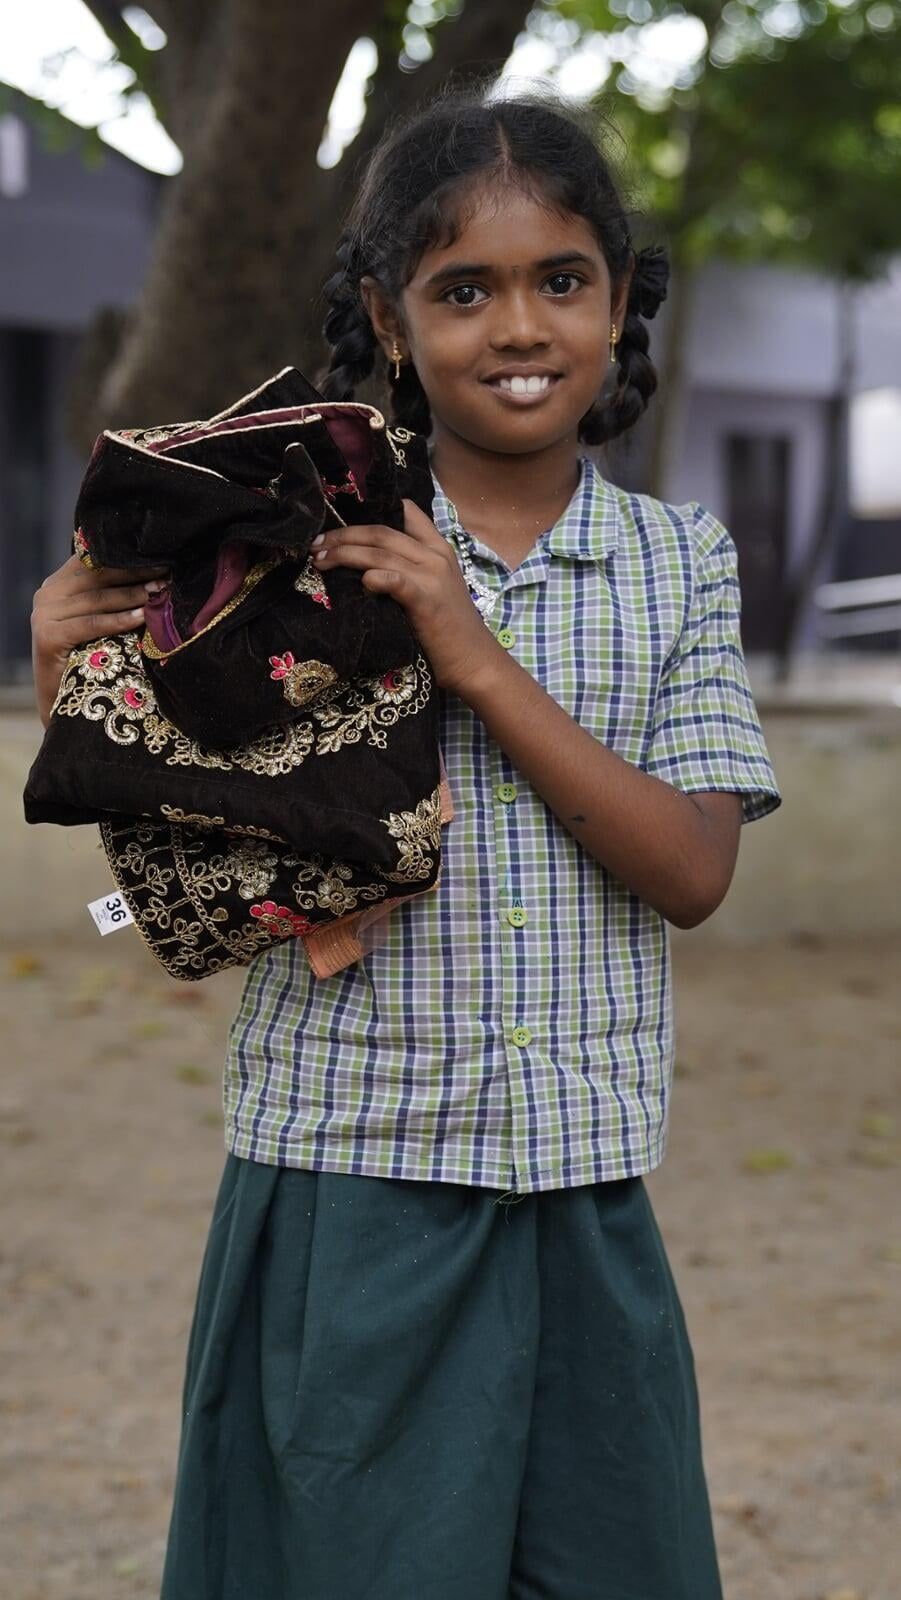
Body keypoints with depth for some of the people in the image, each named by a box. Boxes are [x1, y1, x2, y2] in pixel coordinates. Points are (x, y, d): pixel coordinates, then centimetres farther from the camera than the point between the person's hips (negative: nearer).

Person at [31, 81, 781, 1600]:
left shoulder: (681, 562, 3)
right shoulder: (302, 548, -3)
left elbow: (693, 873, -7)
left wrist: (480, 665, -16)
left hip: (583, 1192, 2)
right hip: (347, 1187, -2)